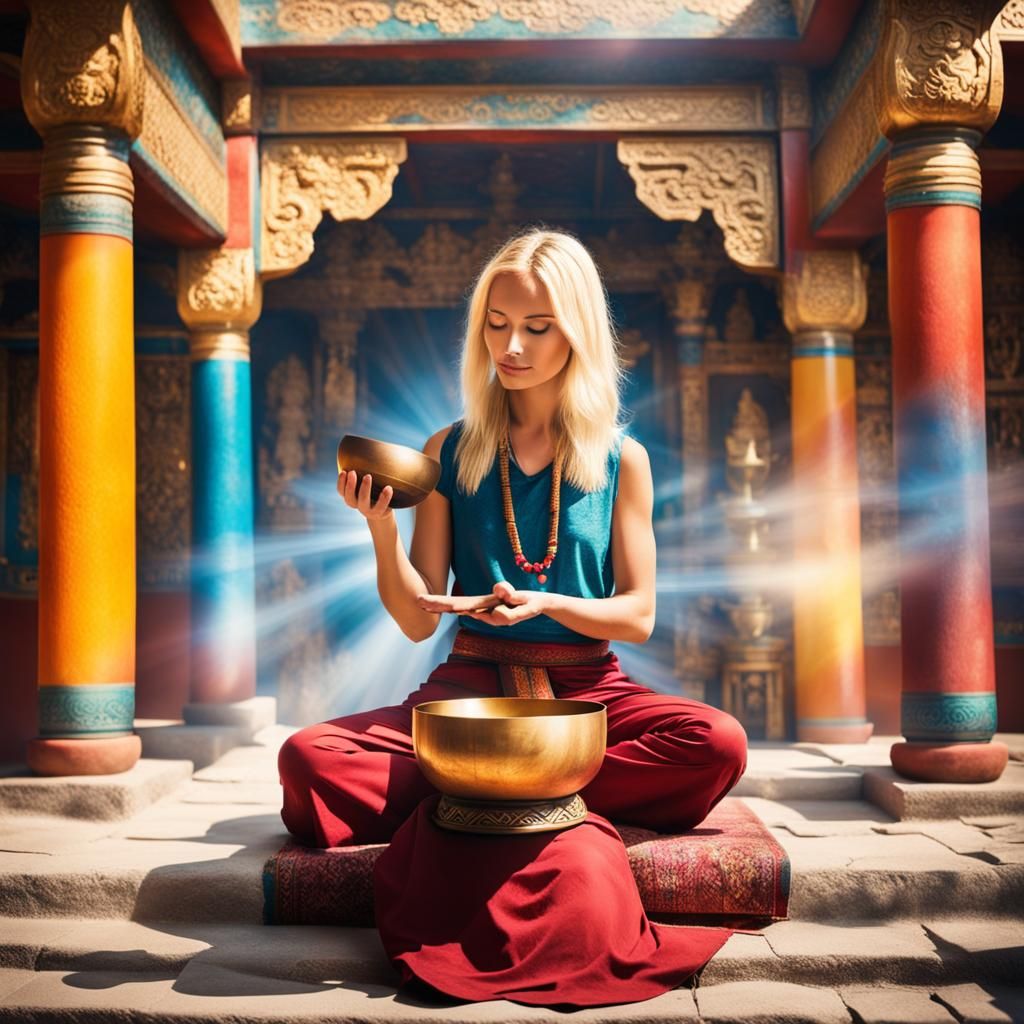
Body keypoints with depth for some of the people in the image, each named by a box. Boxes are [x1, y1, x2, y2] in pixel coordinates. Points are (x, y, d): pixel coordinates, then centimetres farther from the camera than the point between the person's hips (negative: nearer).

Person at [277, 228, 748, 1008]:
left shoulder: (620, 459, 3)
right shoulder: (451, 454, 5)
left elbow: (638, 615, 2)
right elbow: (418, 619, 3)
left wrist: (545, 603, -16)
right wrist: (381, 528, -15)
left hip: (587, 689, 0)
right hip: (471, 687, 0)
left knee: (718, 744, -31)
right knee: (309, 758, -25)